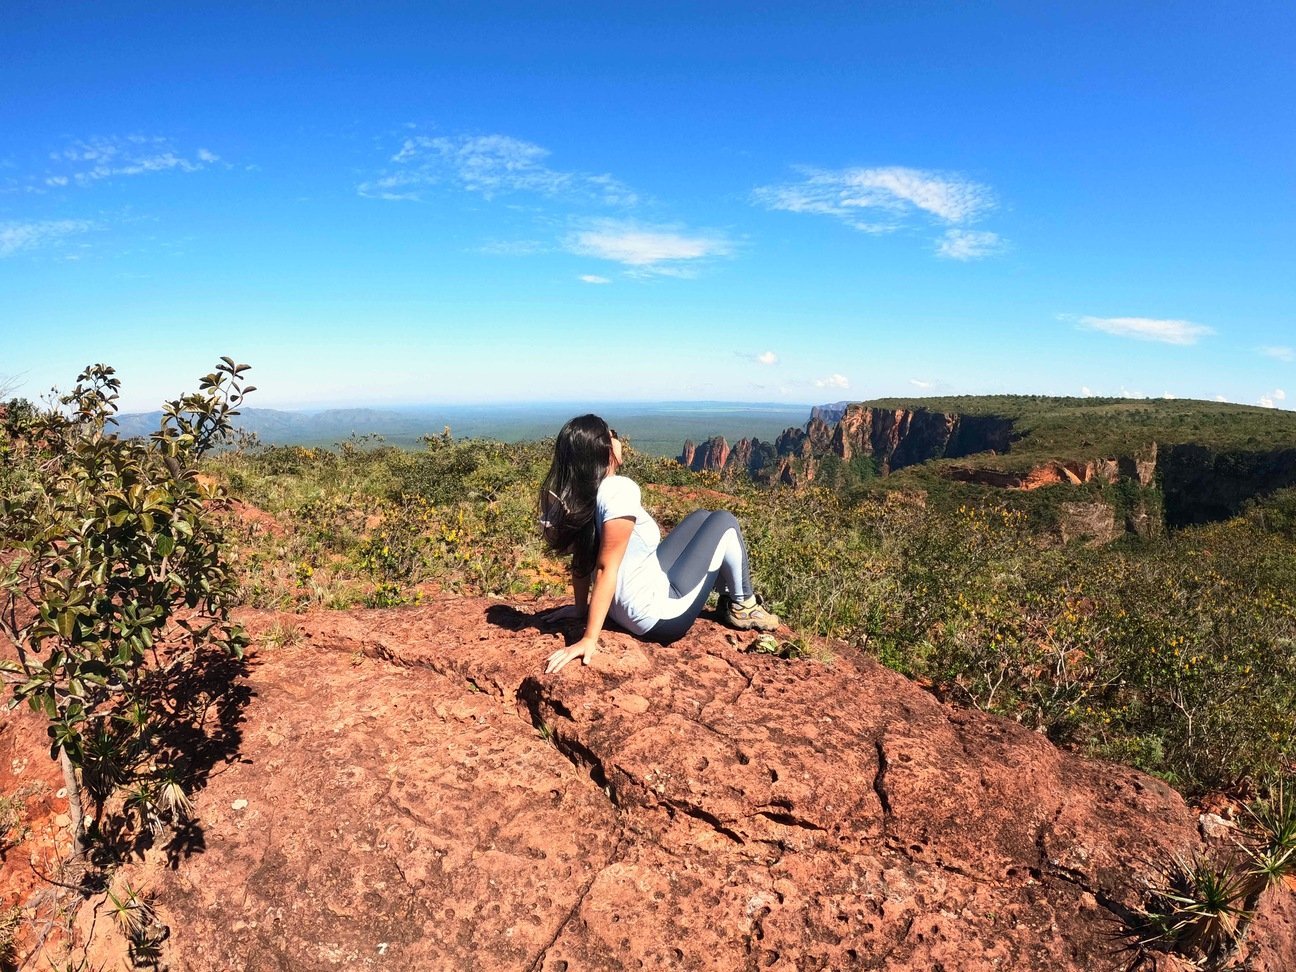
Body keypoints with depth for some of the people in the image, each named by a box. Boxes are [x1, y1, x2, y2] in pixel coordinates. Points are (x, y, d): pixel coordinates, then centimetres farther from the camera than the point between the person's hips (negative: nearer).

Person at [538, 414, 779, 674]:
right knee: (724, 522, 4)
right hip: (661, 617, -8)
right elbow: (606, 568, -30)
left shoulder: (573, 495, -5)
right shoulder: (619, 490, -29)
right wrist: (589, 639, -28)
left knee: (701, 517, 19)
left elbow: (582, 558, 2)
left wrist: (581, 607, 13)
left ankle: (728, 597, 32)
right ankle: (743, 606, 21)